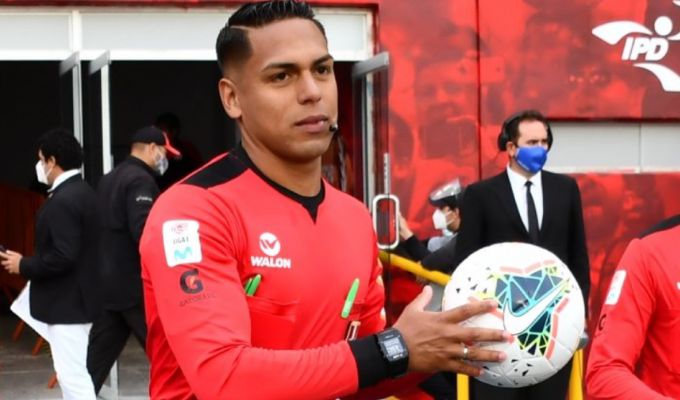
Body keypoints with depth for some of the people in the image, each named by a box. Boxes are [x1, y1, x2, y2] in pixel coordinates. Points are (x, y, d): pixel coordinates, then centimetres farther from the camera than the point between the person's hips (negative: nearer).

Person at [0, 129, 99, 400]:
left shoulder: (62, 200, -20)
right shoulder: (83, 192, 11)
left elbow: (62, 257, -26)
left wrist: (24, 265, -13)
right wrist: (30, 262, 14)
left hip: (66, 302, -10)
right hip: (80, 297, 10)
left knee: (72, 375, -6)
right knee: (75, 372, 18)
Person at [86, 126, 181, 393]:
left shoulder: (108, 179, 16)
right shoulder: (141, 181, -14)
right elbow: (144, 233, -25)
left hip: (109, 283, 9)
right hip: (136, 285, -9)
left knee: (96, 357, 10)